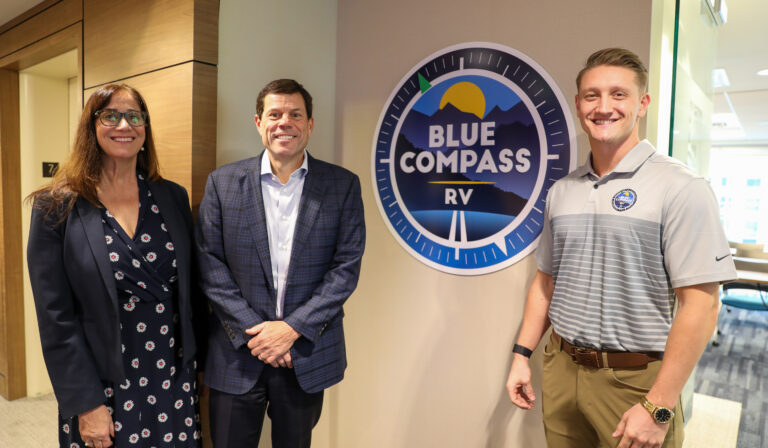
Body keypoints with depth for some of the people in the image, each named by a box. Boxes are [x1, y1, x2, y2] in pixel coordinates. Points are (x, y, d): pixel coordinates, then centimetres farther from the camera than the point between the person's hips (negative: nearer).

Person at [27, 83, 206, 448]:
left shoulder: (173, 198, 2)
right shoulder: (57, 207, -7)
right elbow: (56, 317, -8)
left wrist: (199, 358, 7)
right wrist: (86, 404, -10)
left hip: (173, 378, 3)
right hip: (102, 388, -2)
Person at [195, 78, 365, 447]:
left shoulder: (343, 186, -2)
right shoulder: (222, 183, 0)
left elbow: (346, 268, -6)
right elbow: (210, 265, -4)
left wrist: (292, 328, -13)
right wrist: (253, 332, -11)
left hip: (308, 355, 0)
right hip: (237, 354, 0)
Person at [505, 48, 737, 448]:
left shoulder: (681, 189, -11)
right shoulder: (560, 191, 5)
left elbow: (700, 306, -15)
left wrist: (658, 407, -17)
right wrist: (522, 354, 8)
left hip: (634, 380, -4)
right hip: (560, 370, 5)